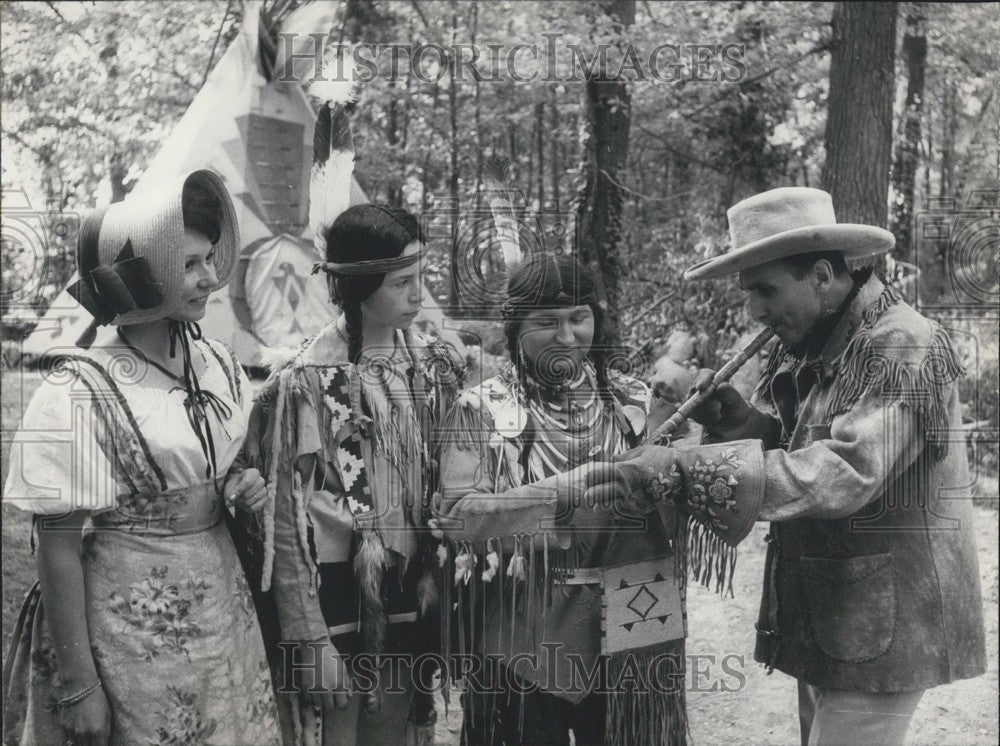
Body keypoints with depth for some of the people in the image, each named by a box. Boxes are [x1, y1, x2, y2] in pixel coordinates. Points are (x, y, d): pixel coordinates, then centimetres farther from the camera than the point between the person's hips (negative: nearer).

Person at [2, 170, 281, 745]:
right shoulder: (79, 393, -17)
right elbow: (60, 550, -14)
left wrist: (245, 489, -4)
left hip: (224, 615, 6)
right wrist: (77, 684, -13)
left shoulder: (218, 363, 0)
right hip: (131, 635, -5)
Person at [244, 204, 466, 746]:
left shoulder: (437, 367, 0)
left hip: (412, 596, 4)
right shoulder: (304, 383, -14)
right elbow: (287, 521, -12)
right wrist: (313, 640, -12)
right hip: (335, 596, -4)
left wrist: (440, 580, 1)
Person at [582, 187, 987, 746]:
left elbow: (843, 473, -29)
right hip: (821, 620, 8)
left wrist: (683, 469, -34)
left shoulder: (907, 348, -17)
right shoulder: (804, 350, 9)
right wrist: (736, 420, -13)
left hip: (883, 627, -8)